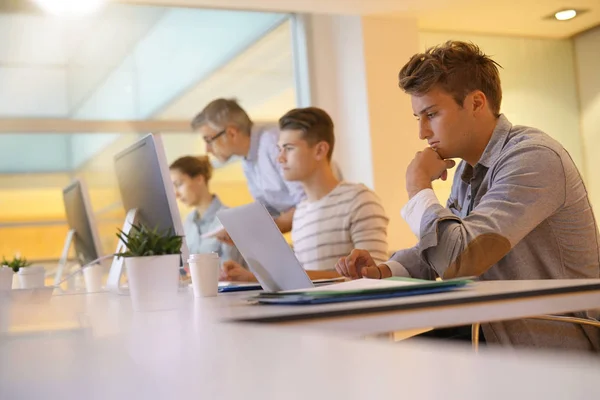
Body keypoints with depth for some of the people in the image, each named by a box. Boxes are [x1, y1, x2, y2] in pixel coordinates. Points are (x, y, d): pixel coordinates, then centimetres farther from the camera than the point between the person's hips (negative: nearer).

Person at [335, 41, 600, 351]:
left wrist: (418, 185, -14)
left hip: (555, 352, -8)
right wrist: (383, 271, -4)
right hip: (498, 336, 8)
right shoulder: (469, 168, 9)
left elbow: (458, 258, -29)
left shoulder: (533, 159, -20)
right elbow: (439, 251, 15)